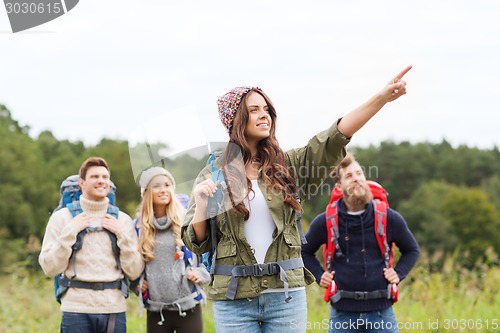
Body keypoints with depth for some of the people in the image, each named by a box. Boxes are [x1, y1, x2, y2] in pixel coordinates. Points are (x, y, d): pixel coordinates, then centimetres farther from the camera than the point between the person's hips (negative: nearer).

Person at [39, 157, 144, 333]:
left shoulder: (123, 219, 9)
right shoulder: (62, 217, 4)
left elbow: (134, 272, 4)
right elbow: (50, 268, -3)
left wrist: (122, 233, -3)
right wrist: (70, 231, -8)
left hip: (114, 310, 2)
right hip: (77, 310, -2)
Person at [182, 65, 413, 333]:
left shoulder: (288, 165, 7)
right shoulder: (213, 175, 3)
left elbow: (334, 139, -7)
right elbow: (196, 244, 5)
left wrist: (382, 98, -18)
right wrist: (201, 205, -14)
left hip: (286, 295, 2)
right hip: (233, 298, -1)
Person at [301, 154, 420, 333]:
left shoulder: (389, 218, 1)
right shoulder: (325, 222, 0)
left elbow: (412, 250, 17)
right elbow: (305, 251, 18)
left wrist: (399, 273, 2)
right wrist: (319, 275, 4)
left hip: (381, 311, 0)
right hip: (342, 312, 0)